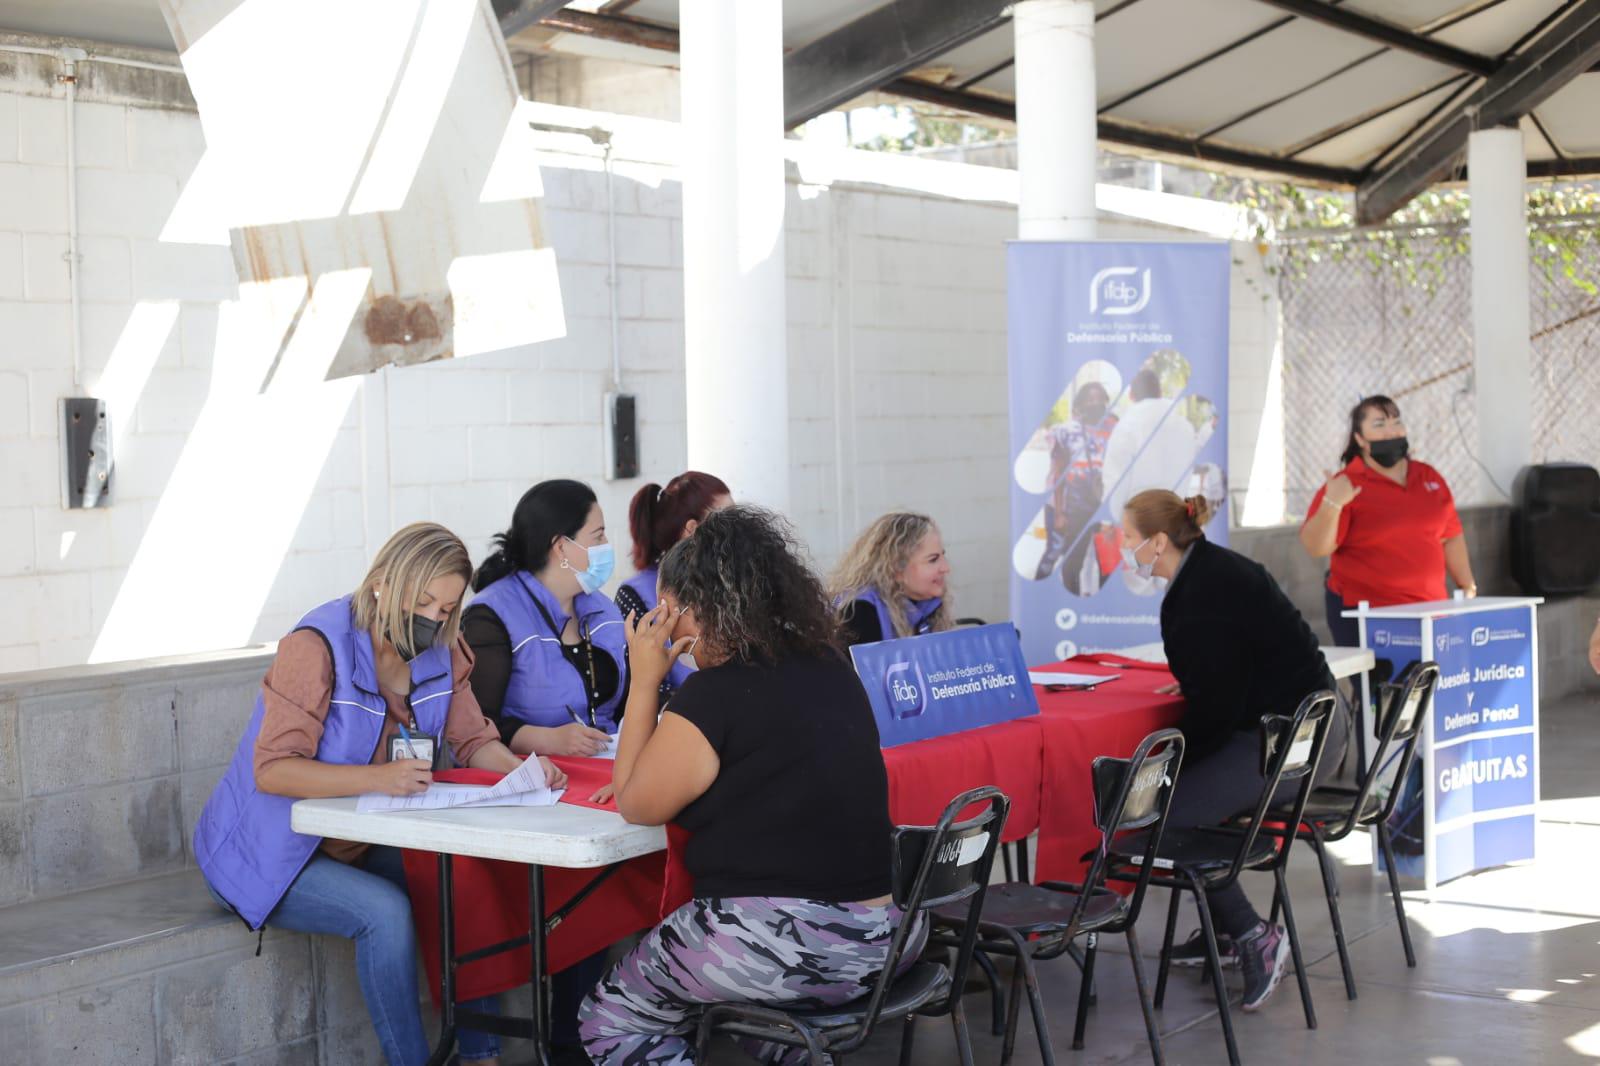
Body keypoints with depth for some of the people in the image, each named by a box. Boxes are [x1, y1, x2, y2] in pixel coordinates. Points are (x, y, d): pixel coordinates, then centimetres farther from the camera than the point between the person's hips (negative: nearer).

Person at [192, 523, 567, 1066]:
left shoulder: (440, 652, -1)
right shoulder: (317, 647, -22)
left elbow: (473, 739, 2)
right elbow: (272, 771, -28)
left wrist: (518, 769, -21)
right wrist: (379, 778, -41)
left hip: (358, 845, 7)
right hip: (270, 853, -7)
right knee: (384, 910, -29)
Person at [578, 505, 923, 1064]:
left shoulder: (715, 693, -15)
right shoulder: (827, 664, 8)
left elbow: (637, 805, -2)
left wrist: (645, 681, 0)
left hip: (789, 944, -8)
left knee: (607, 1019, 12)